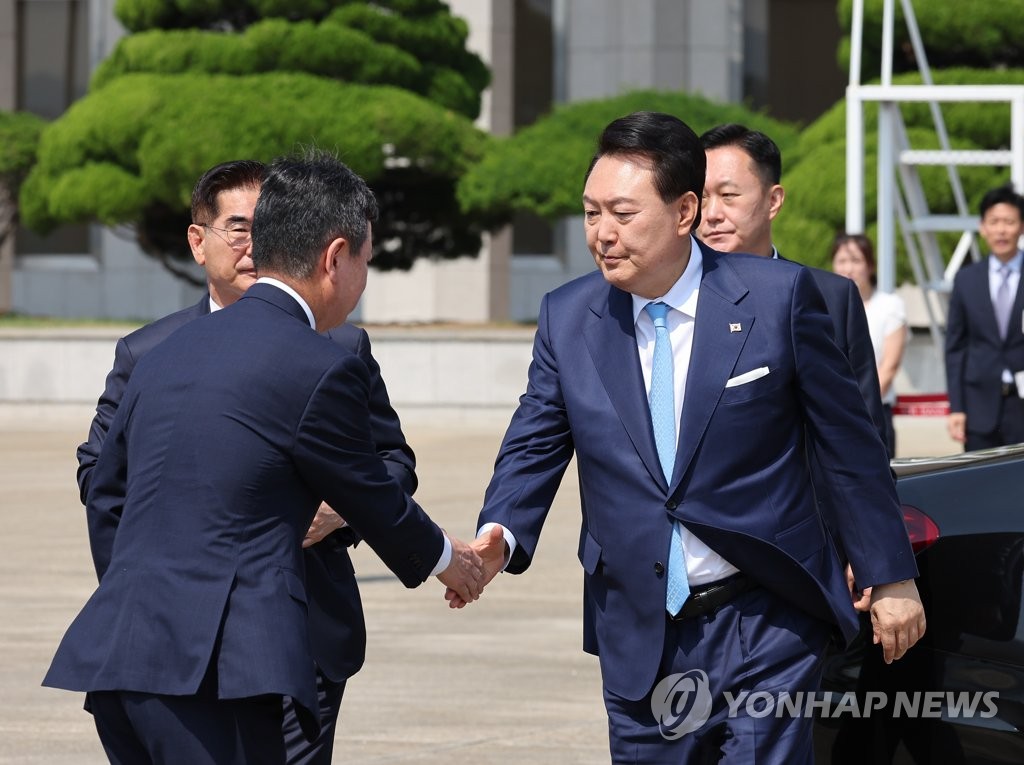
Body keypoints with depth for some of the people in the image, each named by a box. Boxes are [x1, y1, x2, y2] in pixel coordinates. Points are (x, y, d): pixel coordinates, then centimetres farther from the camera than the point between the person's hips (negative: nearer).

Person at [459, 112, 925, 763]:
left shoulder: (779, 297, -7)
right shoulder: (567, 318, 3)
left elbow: (850, 444, -1)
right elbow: (533, 450, 7)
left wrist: (891, 577, 2)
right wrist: (500, 537, -15)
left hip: (764, 627, -3)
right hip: (639, 638, 3)